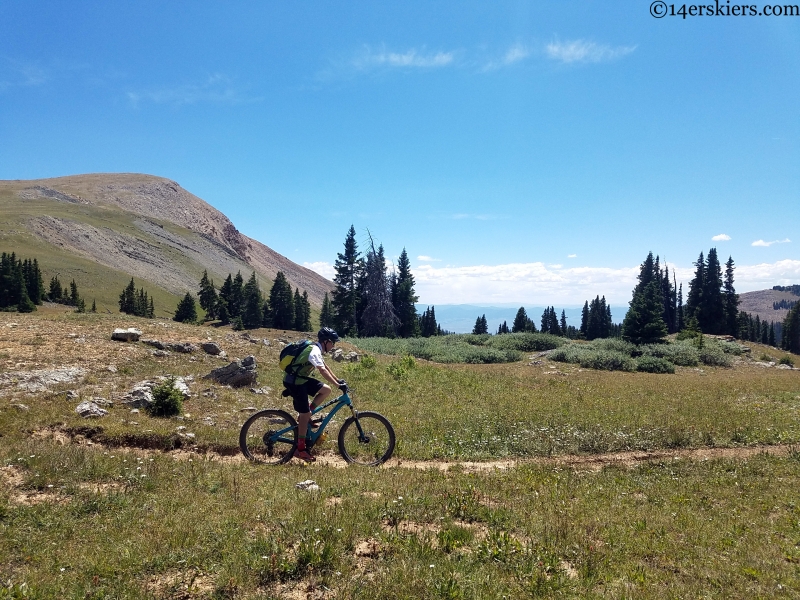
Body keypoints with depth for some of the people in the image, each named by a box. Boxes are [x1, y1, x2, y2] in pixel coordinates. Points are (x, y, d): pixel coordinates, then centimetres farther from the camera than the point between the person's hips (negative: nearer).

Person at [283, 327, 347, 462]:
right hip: (294, 382, -9)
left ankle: (305, 415, 10)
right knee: (305, 414, -6)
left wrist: (338, 380, 16)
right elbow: (323, 370, -32)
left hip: (301, 379, 9)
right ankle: (300, 450, 3)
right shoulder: (314, 351, -21)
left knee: (326, 390, 3)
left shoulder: (316, 349, 9)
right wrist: (338, 385, -33)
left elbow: (325, 366, 20)